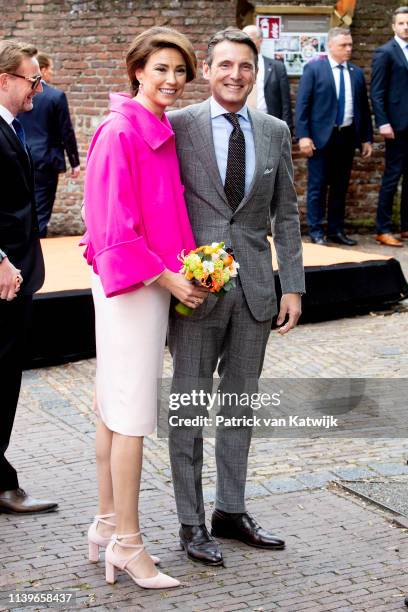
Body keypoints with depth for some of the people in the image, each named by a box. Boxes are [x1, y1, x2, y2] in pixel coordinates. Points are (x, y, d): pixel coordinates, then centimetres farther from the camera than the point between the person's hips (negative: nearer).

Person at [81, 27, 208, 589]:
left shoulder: (160, 132, 12)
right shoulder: (121, 132, -16)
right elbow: (115, 226, -19)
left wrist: (181, 271, 9)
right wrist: (168, 278, -15)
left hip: (153, 279, 9)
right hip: (131, 282, -9)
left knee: (115, 407, 15)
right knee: (132, 414, -3)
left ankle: (108, 524, 25)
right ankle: (127, 543, 6)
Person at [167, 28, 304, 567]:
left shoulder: (275, 132, 6)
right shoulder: (177, 126, -5)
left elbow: (285, 214, 9)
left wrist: (293, 285, 5)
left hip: (254, 285, 4)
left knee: (240, 400, 13)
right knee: (190, 403, 4)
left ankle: (231, 511, 27)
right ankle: (191, 523, 15)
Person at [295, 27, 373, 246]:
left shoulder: (357, 73, 10)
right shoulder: (313, 68, -3)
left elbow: (363, 107, 13)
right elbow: (302, 104, -6)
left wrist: (366, 138, 10)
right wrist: (303, 136, -13)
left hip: (347, 137, 4)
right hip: (321, 137, -4)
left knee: (340, 186, 10)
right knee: (318, 186, 1)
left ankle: (336, 230, 17)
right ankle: (316, 232, 6)